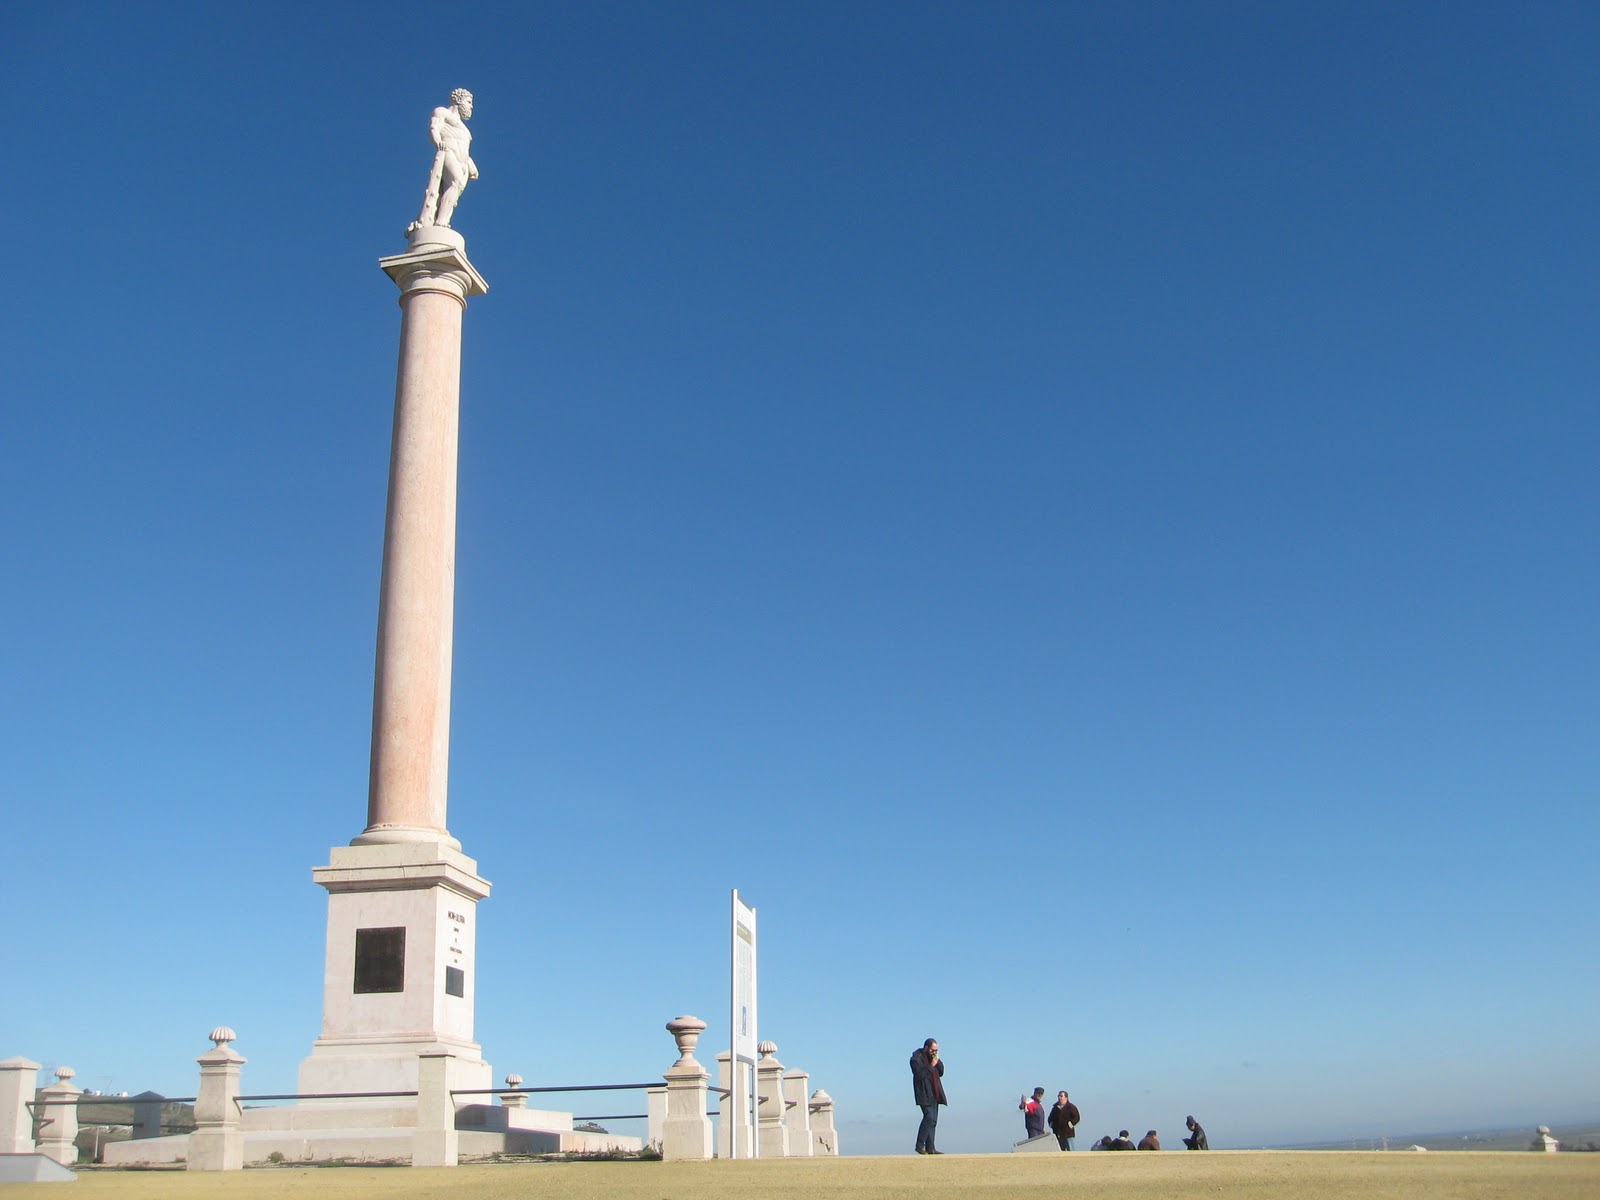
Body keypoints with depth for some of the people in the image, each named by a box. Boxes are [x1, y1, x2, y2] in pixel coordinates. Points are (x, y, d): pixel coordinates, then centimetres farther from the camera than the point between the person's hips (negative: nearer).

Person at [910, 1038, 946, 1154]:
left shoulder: (932, 1057, 16)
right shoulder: (916, 1058, -8)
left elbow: (941, 1073, 14)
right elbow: (919, 1074, -19)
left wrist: (938, 1061, 0)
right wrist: (931, 1066, -17)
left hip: (934, 1094, 8)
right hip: (924, 1094, -8)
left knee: (933, 1121, 5)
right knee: (929, 1117, -19)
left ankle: (930, 1148, 5)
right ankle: (920, 1145, -11)